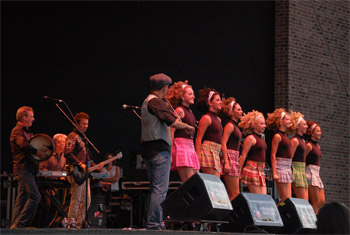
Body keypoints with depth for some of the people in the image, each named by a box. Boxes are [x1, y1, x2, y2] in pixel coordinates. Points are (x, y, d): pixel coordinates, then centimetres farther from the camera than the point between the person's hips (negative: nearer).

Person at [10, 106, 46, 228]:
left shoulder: (28, 132, 22)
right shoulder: (17, 131, -8)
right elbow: (23, 144, -27)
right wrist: (38, 152, -18)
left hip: (28, 169, 10)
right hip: (23, 169, -10)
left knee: (22, 198, 7)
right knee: (35, 196, -16)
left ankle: (15, 226, 8)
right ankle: (19, 224, -16)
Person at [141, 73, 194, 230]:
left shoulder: (147, 101, 19)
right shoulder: (156, 101, -12)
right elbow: (173, 122, -19)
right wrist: (188, 126, -2)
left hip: (148, 150, 10)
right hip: (159, 150, -10)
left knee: (154, 189, 13)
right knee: (160, 190, -10)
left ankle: (153, 223, 14)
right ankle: (153, 225, -14)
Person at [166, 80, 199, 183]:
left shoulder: (189, 111, 19)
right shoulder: (179, 110, -6)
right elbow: (171, 132, -12)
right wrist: (170, 153, -19)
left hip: (190, 147, 9)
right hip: (181, 146, -9)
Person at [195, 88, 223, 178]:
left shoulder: (218, 119, 19)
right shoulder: (206, 118, -6)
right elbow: (198, 139, -10)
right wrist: (198, 157, -17)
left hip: (216, 154, 9)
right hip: (207, 151, -9)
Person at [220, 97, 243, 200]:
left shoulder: (235, 126, 18)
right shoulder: (230, 125, -8)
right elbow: (223, 144, -16)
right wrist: (226, 162, -23)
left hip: (235, 159, 9)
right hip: (230, 157, -9)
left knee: (232, 194, 5)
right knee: (235, 194, -12)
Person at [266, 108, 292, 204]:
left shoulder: (285, 135, 16)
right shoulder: (277, 136, -9)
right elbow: (273, 155, -14)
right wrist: (274, 173, -19)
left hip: (288, 167, 9)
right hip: (280, 166, -9)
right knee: (285, 199, -10)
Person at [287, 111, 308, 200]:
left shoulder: (303, 140, 17)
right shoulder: (295, 140, -10)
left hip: (302, 171, 9)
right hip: (296, 170, -9)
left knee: (305, 201, 3)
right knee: (302, 202, -12)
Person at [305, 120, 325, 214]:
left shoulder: (318, 146, 18)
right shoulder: (309, 145, -8)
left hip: (317, 173, 9)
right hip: (310, 172, -9)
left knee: (322, 202, 3)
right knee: (316, 203, -11)